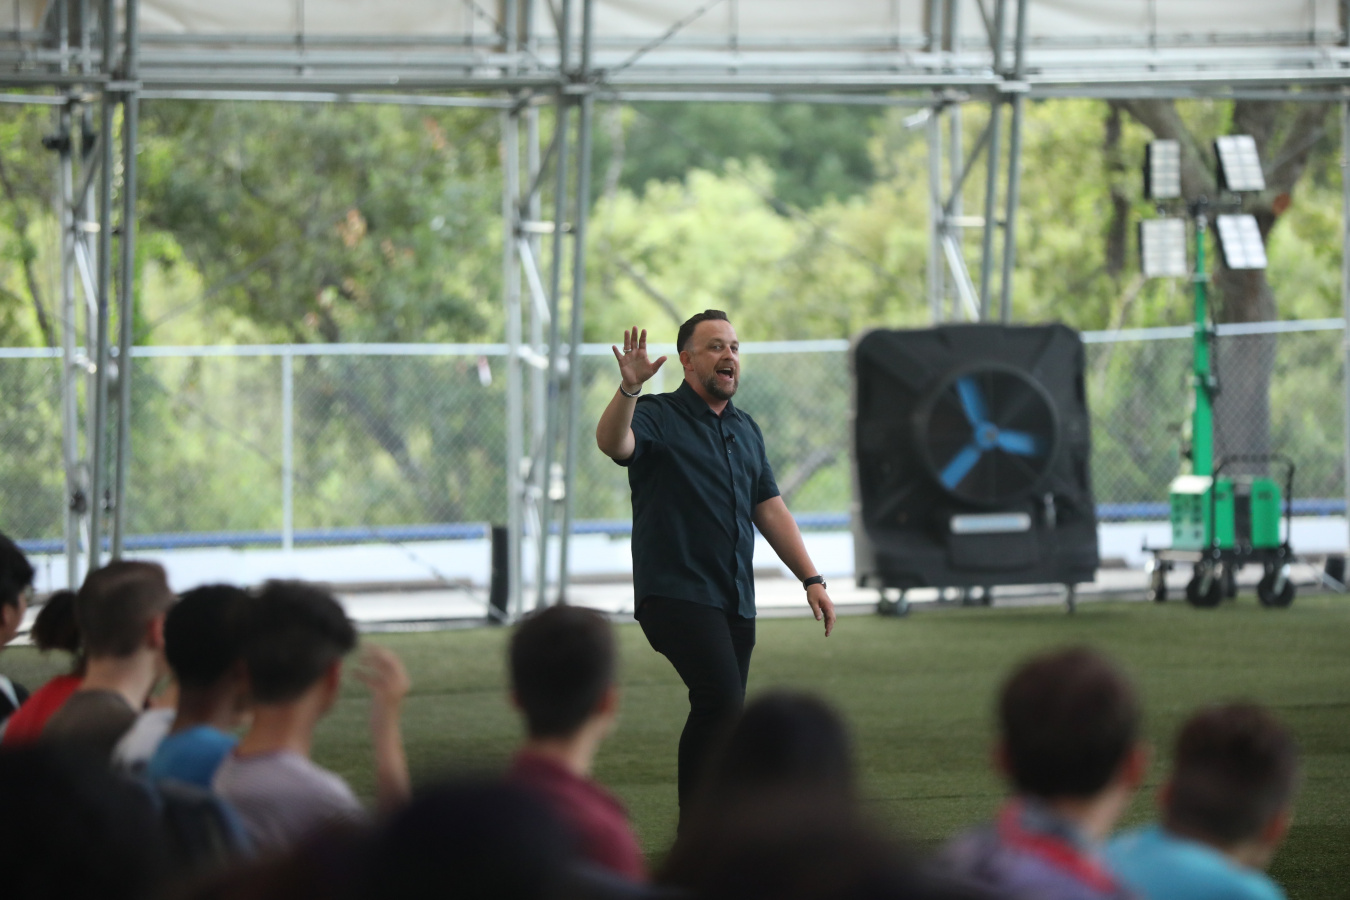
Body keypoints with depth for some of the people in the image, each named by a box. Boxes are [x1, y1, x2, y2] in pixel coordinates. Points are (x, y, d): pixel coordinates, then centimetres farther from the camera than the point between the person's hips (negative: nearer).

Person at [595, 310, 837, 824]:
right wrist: (629, 389, -42)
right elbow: (612, 443, -24)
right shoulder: (658, 417, -2)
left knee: (720, 715, 5)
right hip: (677, 593, -7)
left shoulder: (745, 429, 20)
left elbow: (770, 510, 23)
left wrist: (811, 579, 18)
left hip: (735, 600, 7)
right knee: (722, 701, -22)